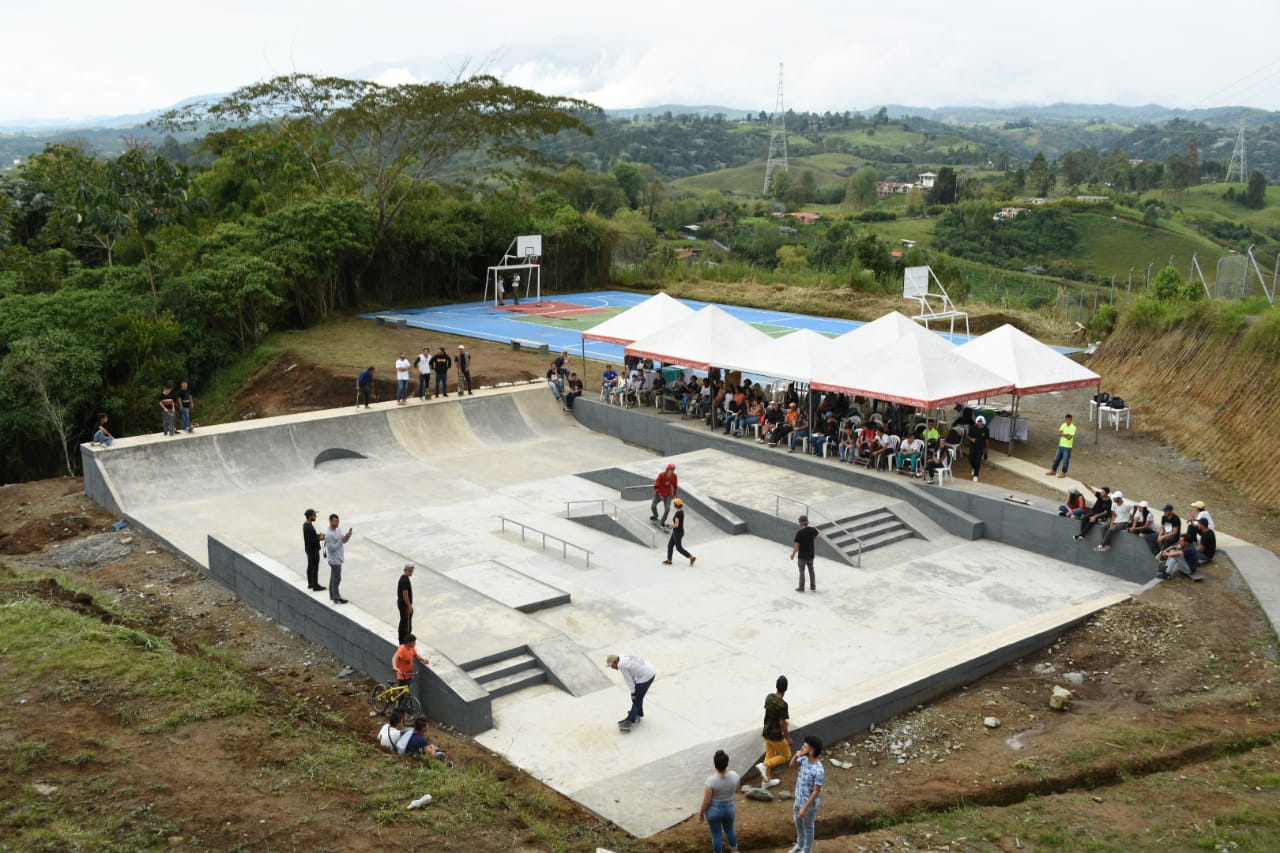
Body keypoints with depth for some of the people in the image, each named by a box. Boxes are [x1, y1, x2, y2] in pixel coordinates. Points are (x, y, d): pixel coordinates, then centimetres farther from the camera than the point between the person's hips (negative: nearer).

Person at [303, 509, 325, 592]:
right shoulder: (309, 528, -28)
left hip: (309, 550, 10)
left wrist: (318, 535, 4)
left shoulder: (306, 524, 3)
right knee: (315, 568, 1)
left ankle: (310, 584, 30)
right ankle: (315, 586, 9)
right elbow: (310, 541, -28)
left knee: (310, 566, 19)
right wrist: (319, 539, -16)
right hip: (313, 550, -10)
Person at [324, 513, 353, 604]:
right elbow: (332, 548, -24)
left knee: (333, 578, 18)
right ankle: (336, 598, 7)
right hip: (335, 560, -9)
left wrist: (347, 536, -12)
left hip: (337, 559, 9)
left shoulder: (338, 530, 5)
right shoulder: (328, 534, -23)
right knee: (337, 579, -1)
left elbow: (344, 541, 8)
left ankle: (332, 595, 29)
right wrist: (341, 540, -27)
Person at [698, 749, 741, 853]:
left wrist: (701, 814, -4)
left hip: (714, 810, -4)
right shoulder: (734, 776, -20)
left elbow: (706, 801, -20)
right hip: (729, 808, 4)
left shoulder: (711, 780, -30)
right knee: (729, 829, 30)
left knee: (716, 834, 17)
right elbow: (737, 790, 1)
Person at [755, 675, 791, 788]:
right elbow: (782, 724, -22)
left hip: (767, 732, 7)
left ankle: (766, 781, 32)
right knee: (786, 755, 14)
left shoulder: (769, 697, -4)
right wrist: (788, 738, -8)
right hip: (776, 735, -7)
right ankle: (764, 765, 0)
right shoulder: (782, 704, -28)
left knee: (770, 755, 23)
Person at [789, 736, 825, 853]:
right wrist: (795, 756, -12)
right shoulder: (804, 760, -10)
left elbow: (816, 792, -27)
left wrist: (805, 808, -22)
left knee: (807, 828, 15)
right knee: (798, 824, 28)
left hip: (810, 804, -8)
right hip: (799, 800, 8)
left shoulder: (818, 770, -32)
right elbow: (792, 765, 11)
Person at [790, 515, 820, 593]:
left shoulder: (799, 532, -24)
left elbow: (796, 545, -20)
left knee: (802, 572, 11)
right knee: (811, 570, 20)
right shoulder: (812, 530, -8)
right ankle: (813, 587, 31)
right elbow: (817, 537, 13)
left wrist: (793, 554, -5)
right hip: (811, 555, 5)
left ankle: (801, 588, 21)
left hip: (802, 556, -4)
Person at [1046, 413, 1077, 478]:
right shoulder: (1063, 425, 7)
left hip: (1067, 447, -6)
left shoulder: (1073, 427, -12)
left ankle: (1063, 473, 14)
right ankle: (1053, 471, 24)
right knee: (1056, 459, 12)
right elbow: (1059, 433, -1)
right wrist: (1065, 434, -15)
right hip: (1060, 445, 6)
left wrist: (1063, 434, -8)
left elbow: (1069, 437, -20)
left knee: (1065, 461, 3)